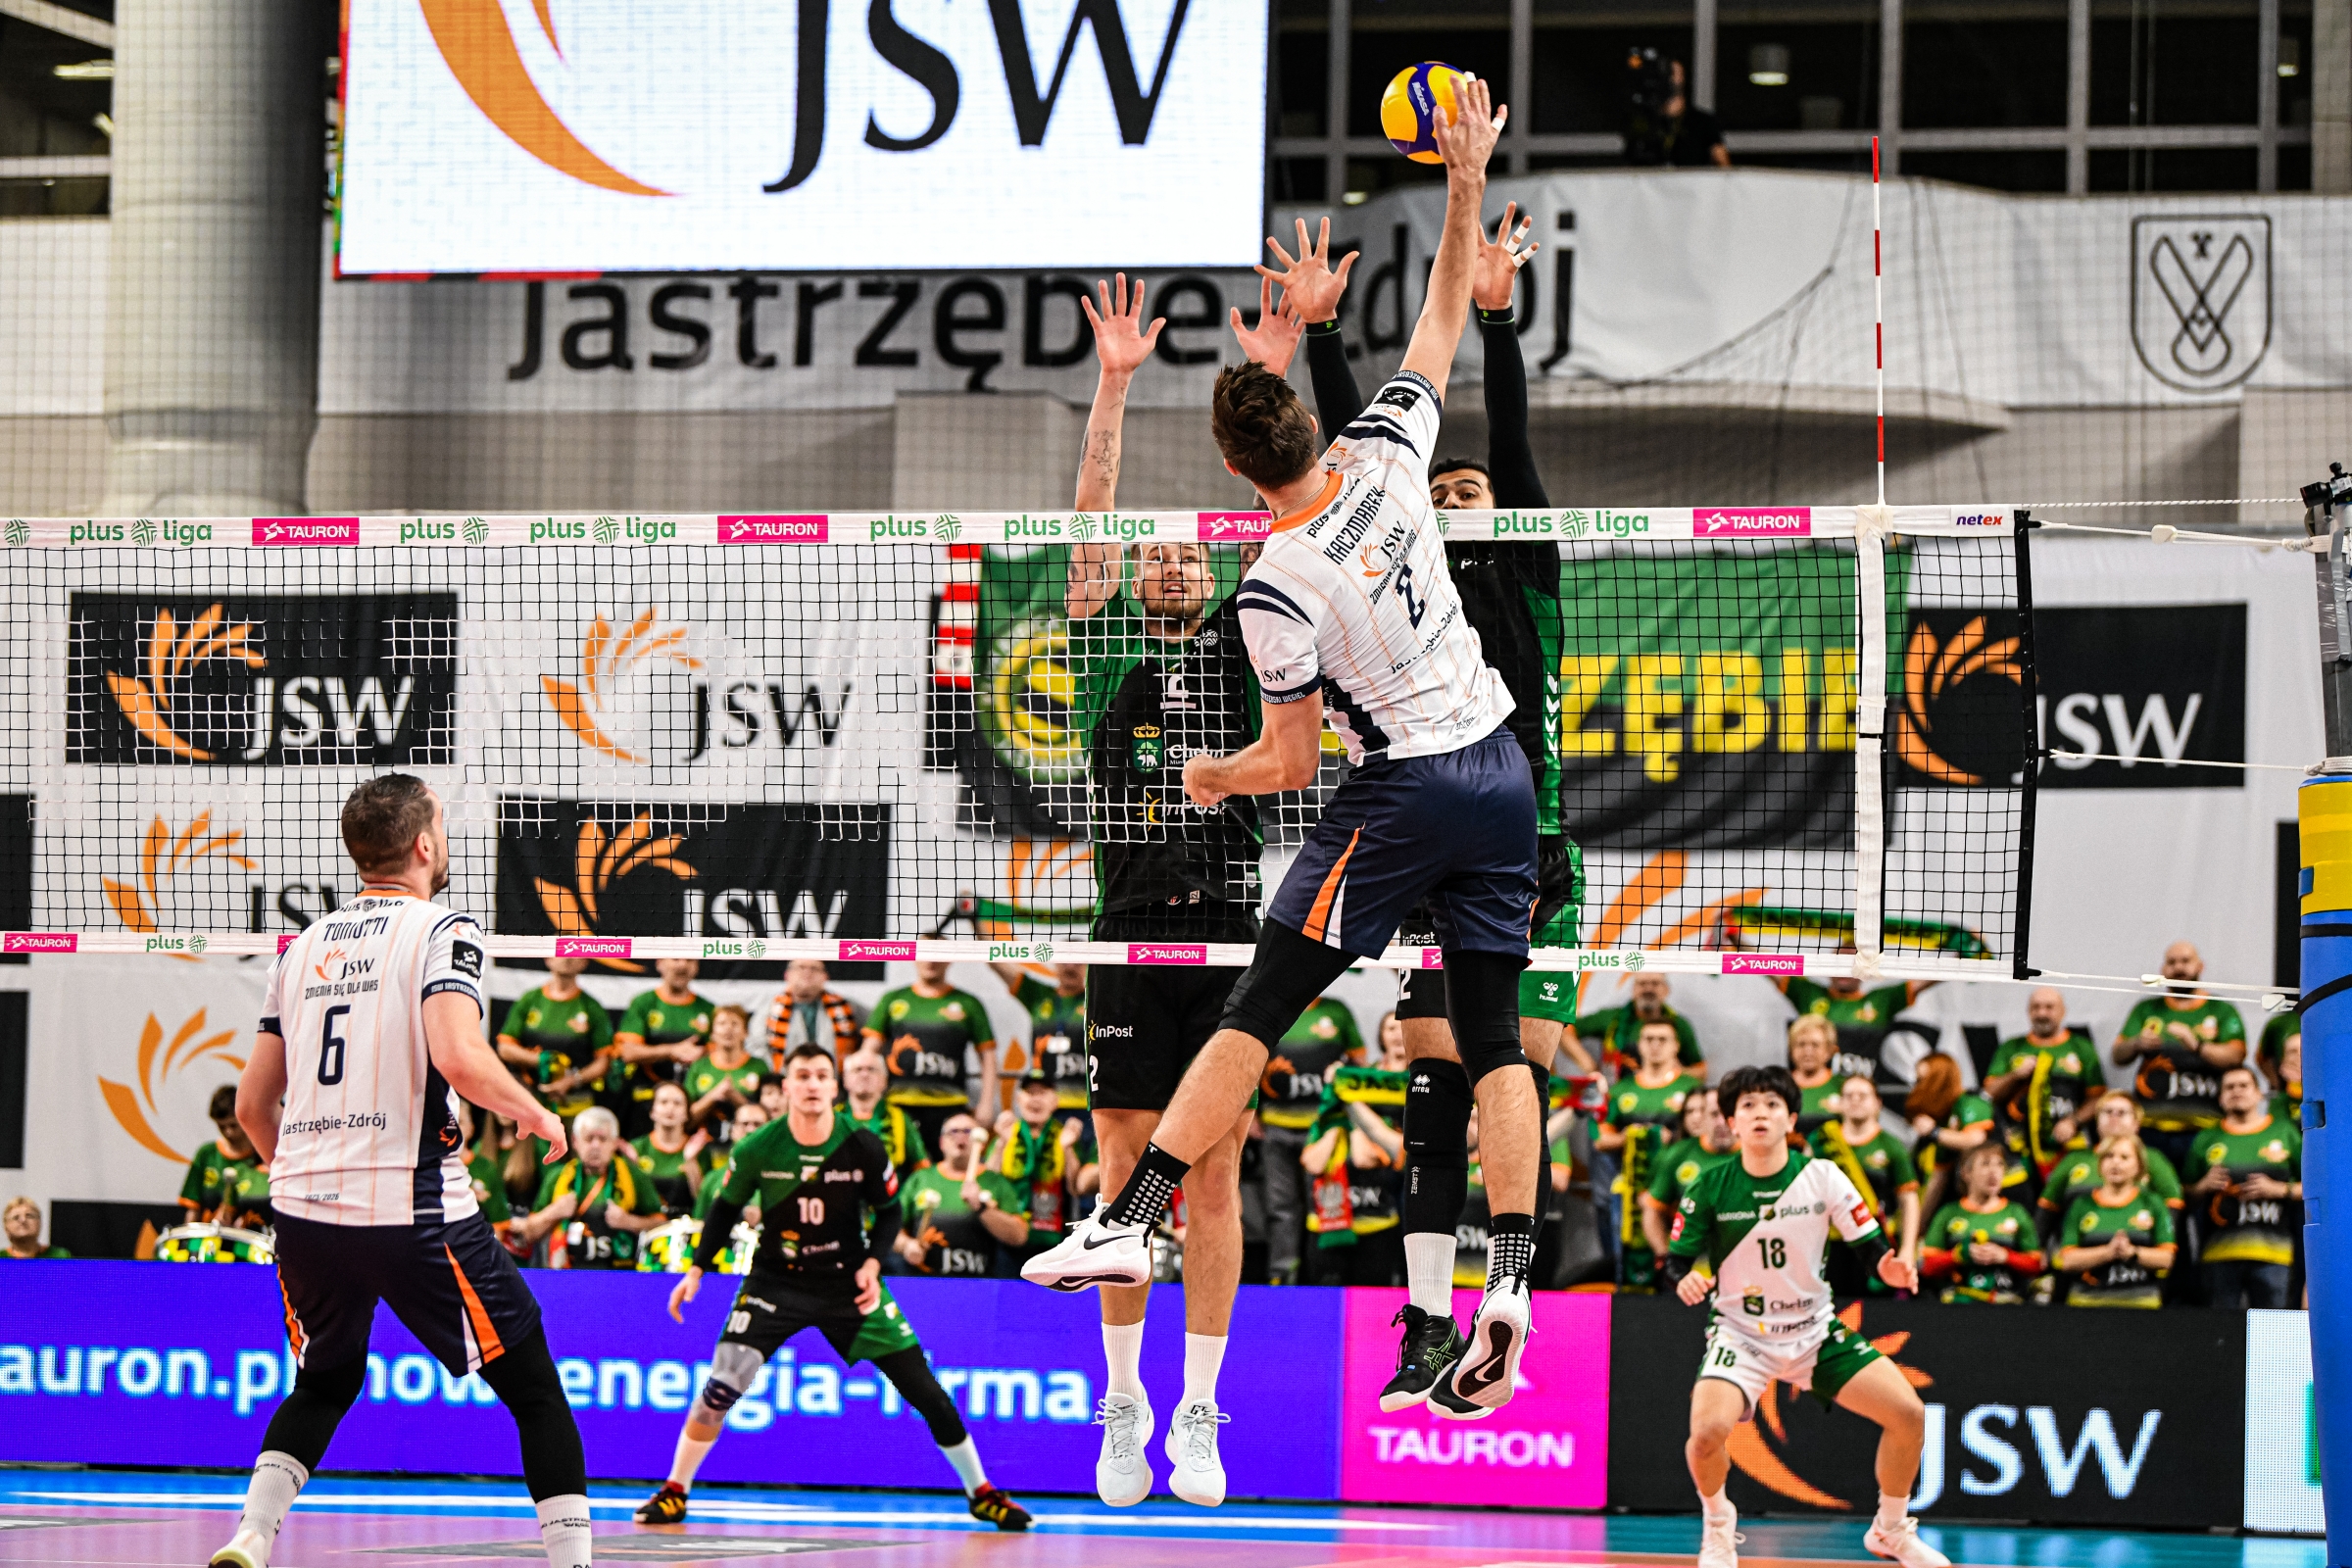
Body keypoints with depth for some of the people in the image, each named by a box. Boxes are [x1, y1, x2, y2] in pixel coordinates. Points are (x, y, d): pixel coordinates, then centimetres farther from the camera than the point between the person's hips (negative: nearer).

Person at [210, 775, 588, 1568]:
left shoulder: (303, 948, 14)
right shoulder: (441, 931, -5)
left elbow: (252, 1102, 17)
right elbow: (458, 1057, -21)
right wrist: (537, 1115, -4)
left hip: (302, 1206, 6)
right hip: (411, 1207, -6)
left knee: (324, 1386, 26)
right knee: (534, 1388, 5)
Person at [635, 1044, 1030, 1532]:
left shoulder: (862, 1147, -13)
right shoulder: (757, 1150, -13)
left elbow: (890, 1211, 1)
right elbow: (727, 1208, 4)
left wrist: (872, 1264, -13)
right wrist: (697, 1269, -2)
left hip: (849, 1284, 0)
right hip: (776, 1281, 0)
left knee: (923, 1388, -2)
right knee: (723, 1384, -16)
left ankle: (981, 1494, 13)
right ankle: (674, 1492, 2)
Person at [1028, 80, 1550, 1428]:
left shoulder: (1279, 588, -16)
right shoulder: (1387, 457, -4)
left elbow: (1292, 762, -8)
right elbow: (1444, 323, 10)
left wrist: (1215, 775, 11)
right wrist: (1468, 185, 11)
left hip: (1404, 795, -6)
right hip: (1502, 765, 6)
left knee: (1257, 1013, 1)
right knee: (1495, 1037, 6)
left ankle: (1134, 1219, -1)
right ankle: (1513, 1283, -3)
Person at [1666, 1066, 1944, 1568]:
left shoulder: (1821, 1177, -8)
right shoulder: (1711, 1186, -10)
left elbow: (1871, 1249, -4)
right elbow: (1677, 1258, -5)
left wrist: (1892, 1268, -27)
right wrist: (1684, 1279, -28)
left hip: (1815, 1332, 2)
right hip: (1741, 1334, -2)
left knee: (1909, 1414, -10)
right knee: (1708, 1429, -30)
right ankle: (1717, 1527, 3)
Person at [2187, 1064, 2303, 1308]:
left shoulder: (2285, 1133, 11)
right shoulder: (2207, 1141, 15)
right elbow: (2185, 1195, 16)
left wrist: (2279, 1189, -5)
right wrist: (2204, 1186, -4)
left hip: (2272, 1251, -1)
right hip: (2219, 1250, 1)